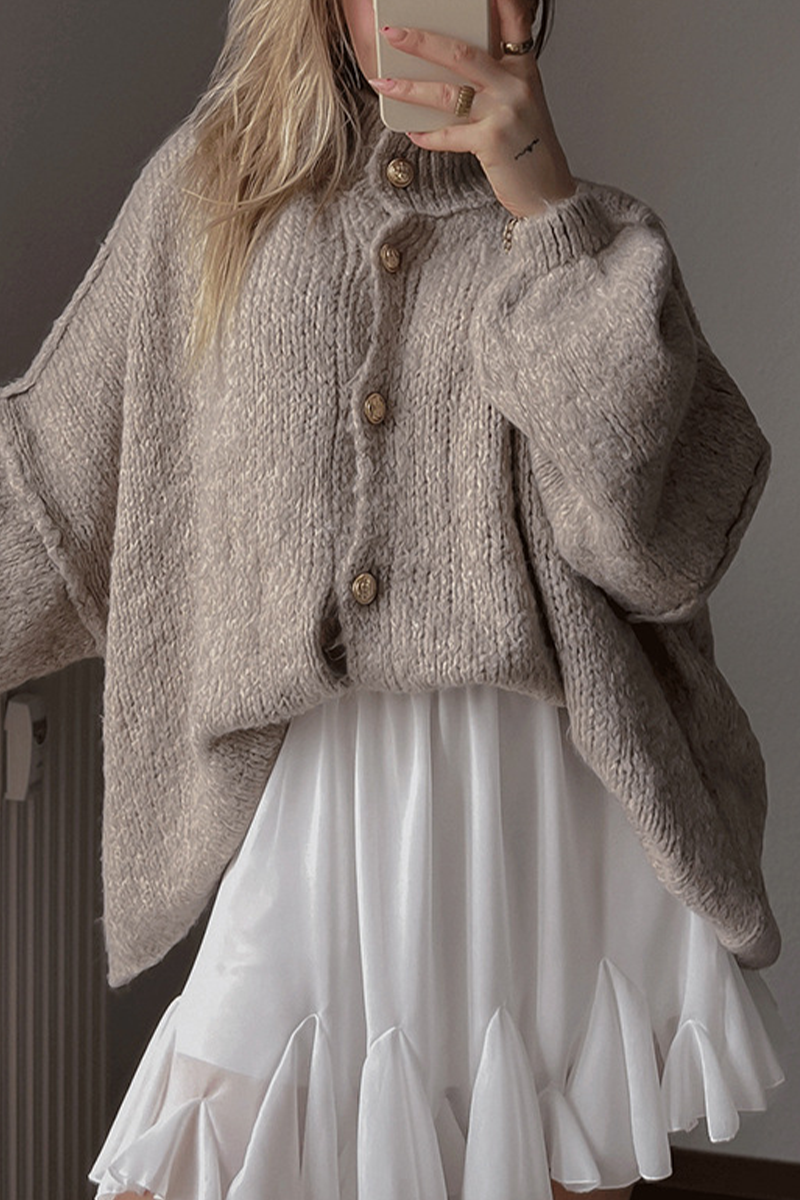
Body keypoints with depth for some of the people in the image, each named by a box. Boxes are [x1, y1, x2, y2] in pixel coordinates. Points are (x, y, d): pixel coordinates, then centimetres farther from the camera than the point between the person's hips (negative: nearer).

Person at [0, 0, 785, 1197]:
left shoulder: (582, 237, 5)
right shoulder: (207, 188, 8)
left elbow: (656, 538, -12)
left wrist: (545, 201, -13)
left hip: (555, 813, 0)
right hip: (301, 802, 0)